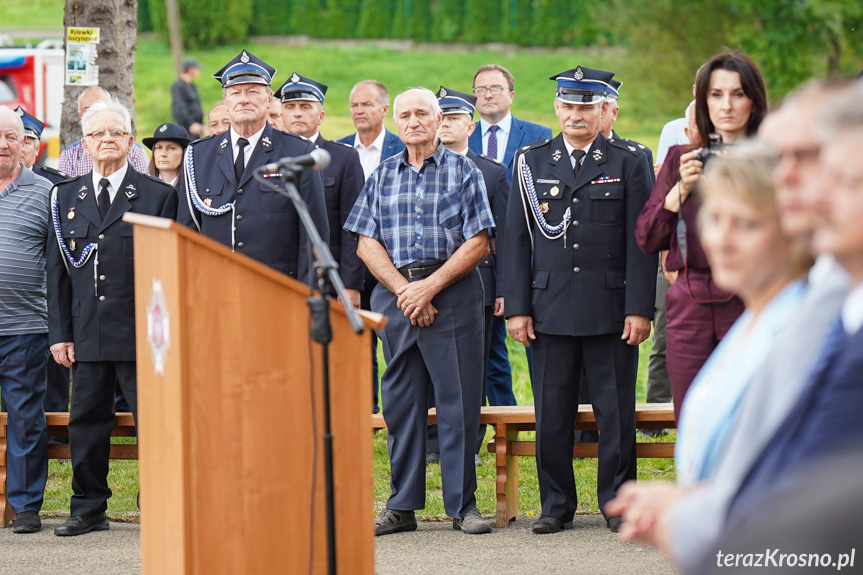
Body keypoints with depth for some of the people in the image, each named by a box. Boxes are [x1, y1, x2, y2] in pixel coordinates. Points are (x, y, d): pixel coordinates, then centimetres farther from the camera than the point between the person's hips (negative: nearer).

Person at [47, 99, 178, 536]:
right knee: (86, 422, 8)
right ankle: (88, 509, 18)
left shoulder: (159, 196, 3)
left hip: (140, 335, -3)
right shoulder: (66, 197, 12)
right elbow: (57, 270, 12)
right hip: (86, 335, 3)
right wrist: (59, 332, 5)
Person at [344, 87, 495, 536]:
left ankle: (463, 504, 4)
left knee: (459, 400, -3)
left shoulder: (463, 171, 3)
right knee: (400, 401, 4)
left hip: (452, 293, -3)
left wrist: (430, 286, -12)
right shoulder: (383, 175, 13)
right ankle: (402, 506, 10)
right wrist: (404, 290, -8)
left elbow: (477, 243, -4)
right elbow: (366, 243, 6)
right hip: (394, 295, 3)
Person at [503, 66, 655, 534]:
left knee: (616, 413, 2)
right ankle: (556, 505, 14)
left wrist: (639, 308, -7)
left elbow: (641, 241, 1)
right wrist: (517, 307, 1)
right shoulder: (531, 162, 9)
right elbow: (516, 239, 8)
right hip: (550, 309, 2)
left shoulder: (629, 163, 4)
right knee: (551, 414, 4)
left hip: (611, 310, -2)